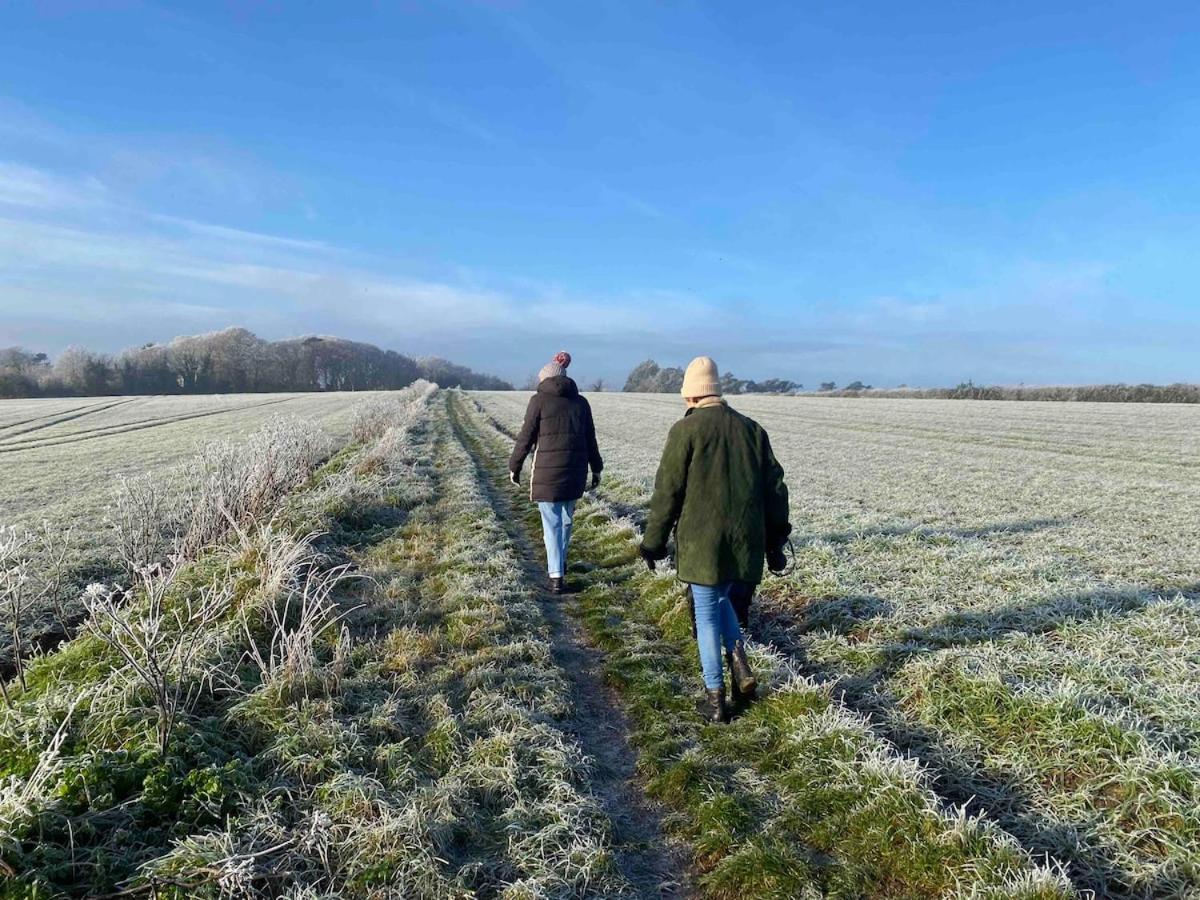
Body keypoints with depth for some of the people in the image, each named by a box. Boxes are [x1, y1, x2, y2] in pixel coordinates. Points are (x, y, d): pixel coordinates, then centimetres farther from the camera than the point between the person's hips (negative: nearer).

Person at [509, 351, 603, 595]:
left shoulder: (539, 400, -4)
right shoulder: (580, 402, 9)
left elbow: (526, 437, -4)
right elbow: (590, 439, 12)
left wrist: (514, 466, 6)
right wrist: (596, 468, 22)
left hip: (547, 472, -4)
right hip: (575, 472, 4)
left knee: (552, 523, -2)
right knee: (566, 519, 20)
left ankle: (557, 577, -6)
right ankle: (559, 564, 37)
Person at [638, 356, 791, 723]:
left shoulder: (686, 430, -7)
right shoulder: (752, 429, 8)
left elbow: (667, 491, -7)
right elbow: (775, 489, 9)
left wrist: (654, 541, 3)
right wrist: (775, 540, 17)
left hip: (702, 544, -4)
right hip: (746, 543, 4)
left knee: (707, 614, 7)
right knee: (723, 600, 25)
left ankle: (715, 697, 13)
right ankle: (739, 662, 9)